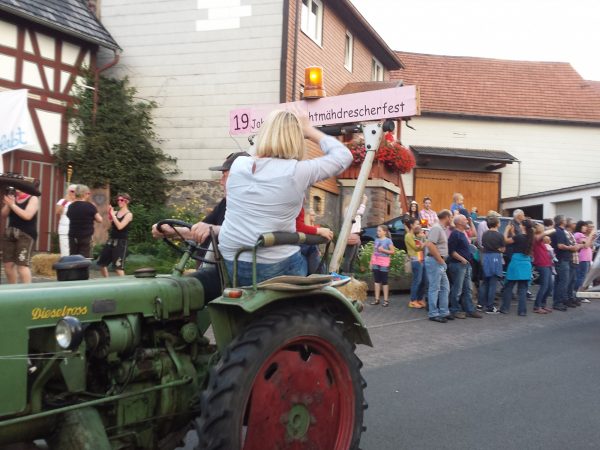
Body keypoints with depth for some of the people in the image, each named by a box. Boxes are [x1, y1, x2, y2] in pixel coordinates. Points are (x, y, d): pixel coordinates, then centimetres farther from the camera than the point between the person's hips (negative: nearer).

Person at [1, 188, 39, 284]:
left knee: (22, 265, -16)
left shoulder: (33, 199, -2)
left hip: (26, 235, -6)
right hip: (10, 233, 6)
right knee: (8, 264, 5)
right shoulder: (13, 198, 14)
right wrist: (8, 204, -5)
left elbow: (27, 216, -16)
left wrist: (12, 205, -14)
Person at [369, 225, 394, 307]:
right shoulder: (376, 240, 11)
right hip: (375, 263, 5)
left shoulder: (388, 240, -6)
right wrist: (371, 262, 11)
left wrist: (383, 250, -18)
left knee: (384, 281, -1)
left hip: (384, 263, -5)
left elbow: (392, 251, -8)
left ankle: (386, 300, 4)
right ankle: (377, 299, 12)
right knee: (376, 281, 7)